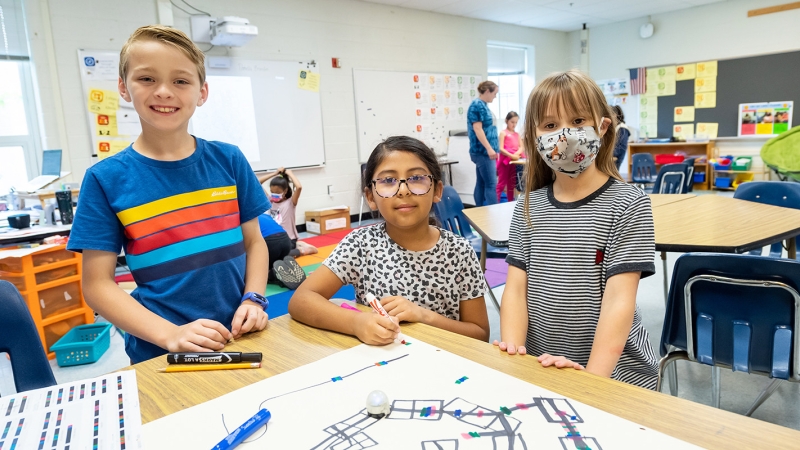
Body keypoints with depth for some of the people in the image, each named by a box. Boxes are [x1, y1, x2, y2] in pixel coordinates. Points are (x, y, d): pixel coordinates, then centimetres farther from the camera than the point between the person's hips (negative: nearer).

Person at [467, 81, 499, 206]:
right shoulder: (477, 105, -12)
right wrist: (489, 148, -23)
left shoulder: (483, 105, 17)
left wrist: (490, 149, 24)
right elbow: (477, 129, -19)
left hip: (484, 151, 10)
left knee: (481, 183, 11)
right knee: (491, 184, -11)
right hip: (482, 151, -10)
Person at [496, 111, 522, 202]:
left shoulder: (517, 134, 15)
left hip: (514, 161, 6)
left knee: (512, 184, 11)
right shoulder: (503, 133, -3)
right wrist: (511, 156, -22)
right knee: (501, 183, -5)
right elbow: (501, 149, -12)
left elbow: (521, 147, 5)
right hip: (504, 160, -6)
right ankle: (496, 203, -4)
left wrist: (517, 154, -16)